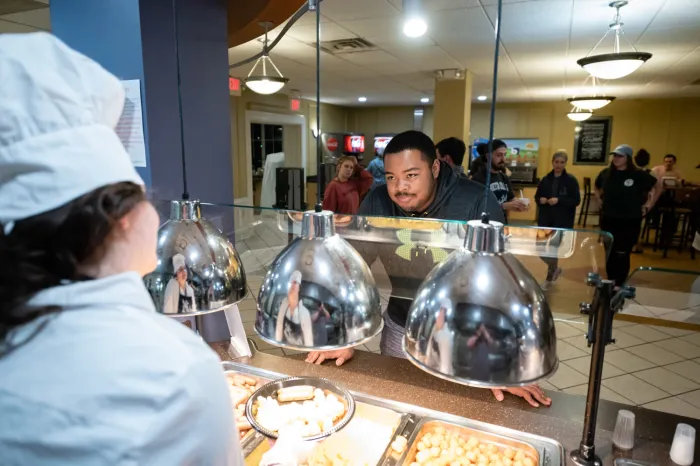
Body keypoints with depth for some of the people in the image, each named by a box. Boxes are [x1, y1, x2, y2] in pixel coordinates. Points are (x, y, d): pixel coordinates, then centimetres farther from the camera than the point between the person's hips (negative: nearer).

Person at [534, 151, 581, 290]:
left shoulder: (571, 180, -5)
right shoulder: (545, 179, 7)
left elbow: (576, 200, -9)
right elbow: (537, 196, 13)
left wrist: (559, 200, -22)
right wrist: (541, 199, -10)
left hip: (562, 221, -4)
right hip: (545, 219, 4)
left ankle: (549, 278, 22)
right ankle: (555, 269, 34)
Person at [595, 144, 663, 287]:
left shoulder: (638, 175, -7)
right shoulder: (606, 173, 1)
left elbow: (658, 186, 6)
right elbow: (597, 187, 23)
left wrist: (649, 205, 3)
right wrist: (600, 200, 11)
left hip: (629, 222, -3)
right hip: (608, 220, 3)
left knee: (622, 254, 0)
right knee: (609, 254, 9)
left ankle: (619, 285, 10)